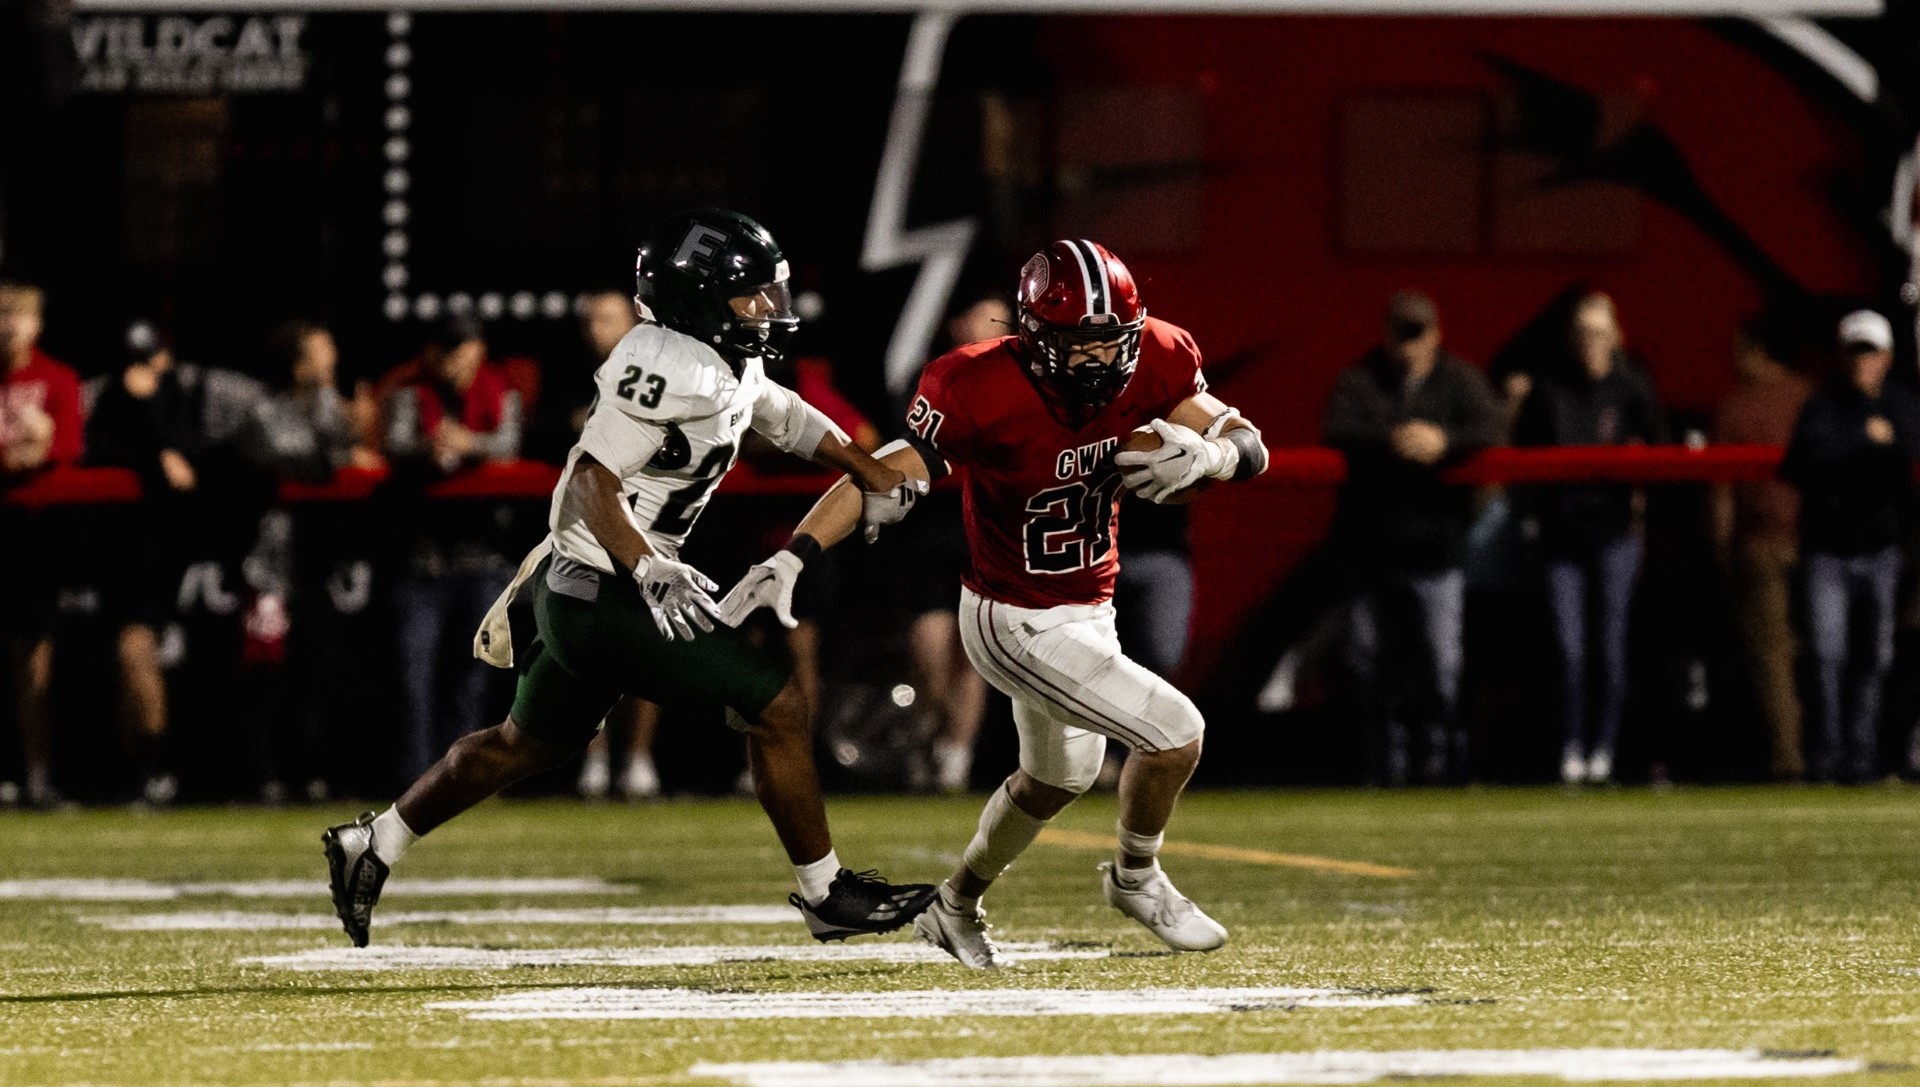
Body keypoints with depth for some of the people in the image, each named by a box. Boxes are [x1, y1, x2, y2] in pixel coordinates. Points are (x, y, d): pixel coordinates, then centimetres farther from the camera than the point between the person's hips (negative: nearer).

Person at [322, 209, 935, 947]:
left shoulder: (732, 365, 8)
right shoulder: (670, 370, -21)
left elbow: (789, 421, 26)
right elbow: (594, 481, -24)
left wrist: (876, 479, 30)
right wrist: (651, 570, -36)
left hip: (579, 586, 10)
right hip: (604, 597, -10)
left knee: (530, 744, 24)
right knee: (778, 709, -6)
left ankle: (370, 846, 33)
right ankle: (827, 896, 4)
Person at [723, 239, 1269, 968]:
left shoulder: (1147, 364, -14)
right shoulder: (986, 393, -31)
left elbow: (1250, 448, -9)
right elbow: (888, 476, -35)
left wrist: (1207, 455, -33)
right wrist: (790, 559, -45)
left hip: (1087, 609, 8)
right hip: (1019, 626, -8)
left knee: (1059, 777, 29)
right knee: (1175, 731, -14)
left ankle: (956, 908, 51)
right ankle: (1137, 880, 14)